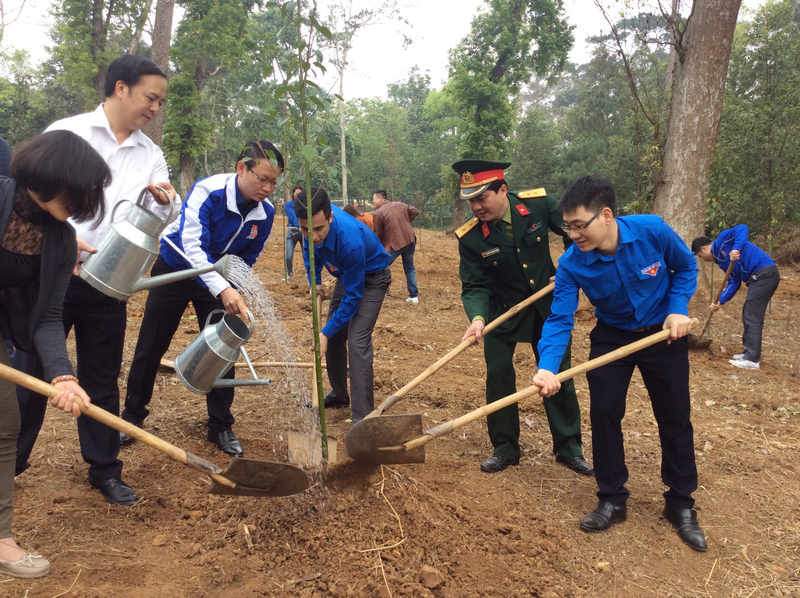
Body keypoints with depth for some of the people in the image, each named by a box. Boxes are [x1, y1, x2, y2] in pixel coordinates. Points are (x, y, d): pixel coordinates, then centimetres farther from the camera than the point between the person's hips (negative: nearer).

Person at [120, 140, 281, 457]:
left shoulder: (265, 211, -15)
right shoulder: (208, 191, -31)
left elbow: (249, 257, 0)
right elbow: (191, 244, -39)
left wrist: (234, 293, -15)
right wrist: (223, 290, -49)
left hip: (219, 279, 3)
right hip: (175, 270, -3)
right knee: (151, 346, 6)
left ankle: (221, 427, 14)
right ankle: (132, 415, 26)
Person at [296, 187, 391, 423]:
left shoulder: (350, 240, -41)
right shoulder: (313, 221, -22)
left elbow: (353, 296, -31)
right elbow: (309, 246, 7)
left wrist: (326, 333, -27)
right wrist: (314, 279, 2)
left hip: (371, 278, -7)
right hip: (346, 276, 8)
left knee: (358, 341, -19)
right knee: (334, 337, 10)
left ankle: (362, 417, -14)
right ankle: (339, 394, 31)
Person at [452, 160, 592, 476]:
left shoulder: (539, 204, -17)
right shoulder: (470, 237, -20)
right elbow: (474, 285, -18)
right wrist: (477, 318, -35)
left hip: (548, 304, 1)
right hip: (503, 311, -1)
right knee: (498, 375, -2)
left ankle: (568, 448, 24)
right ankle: (504, 449, 17)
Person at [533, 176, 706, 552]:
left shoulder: (652, 231, -24)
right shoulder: (571, 264, -23)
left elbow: (686, 267, -4)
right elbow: (560, 319, -25)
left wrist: (678, 308, -18)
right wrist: (547, 367, -40)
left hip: (664, 334, 0)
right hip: (612, 337, 1)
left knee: (675, 419, 5)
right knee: (604, 414, -3)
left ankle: (680, 504, 23)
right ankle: (612, 500, 16)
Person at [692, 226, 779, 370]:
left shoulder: (722, 240, -1)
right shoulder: (722, 261, 22)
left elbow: (742, 229, -18)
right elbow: (734, 282, 15)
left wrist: (736, 249, -30)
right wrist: (720, 301, 6)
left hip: (764, 273, -10)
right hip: (758, 278, 10)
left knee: (752, 317, -9)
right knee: (748, 315, 15)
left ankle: (752, 360, -8)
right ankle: (750, 352, 23)